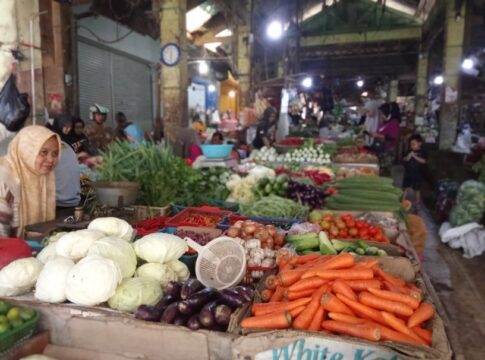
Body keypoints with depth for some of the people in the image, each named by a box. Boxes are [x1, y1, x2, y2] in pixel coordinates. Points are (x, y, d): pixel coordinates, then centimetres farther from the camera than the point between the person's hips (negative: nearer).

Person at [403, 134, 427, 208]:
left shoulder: (422, 152, -7)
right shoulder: (409, 151, 5)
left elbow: (424, 161, -20)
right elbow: (405, 160, 5)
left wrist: (414, 156, -24)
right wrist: (408, 156, -15)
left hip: (417, 175, -4)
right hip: (408, 173, 4)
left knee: (417, 189, 6)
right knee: (406, 188, 10)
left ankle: (417, 203, 18)